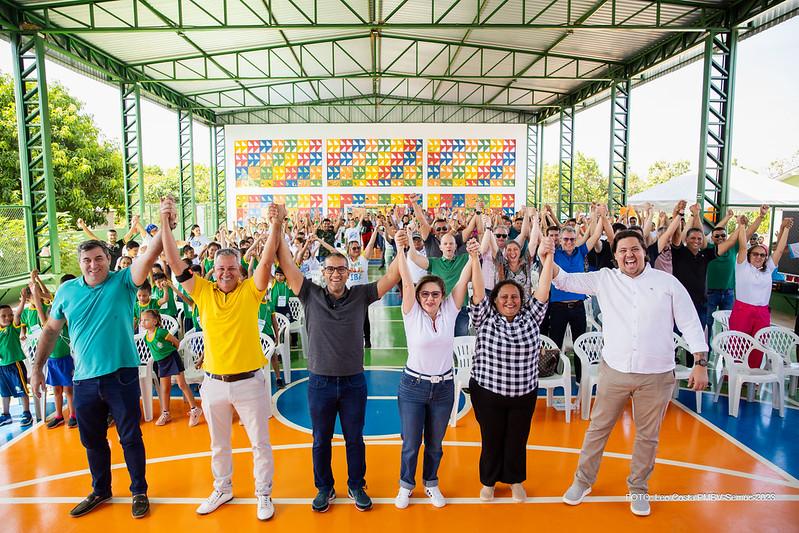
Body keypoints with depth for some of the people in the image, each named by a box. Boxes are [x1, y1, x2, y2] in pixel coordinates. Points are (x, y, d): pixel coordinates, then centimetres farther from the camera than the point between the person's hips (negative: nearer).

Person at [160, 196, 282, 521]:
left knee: (260, 443, 10)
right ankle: (222, 489, 42)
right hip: (213, 382, 3)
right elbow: (176, 264, -7)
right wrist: (166, 224, -16)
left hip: (249, 381, -2)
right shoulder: (203, 292, -1)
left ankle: (263, 494, 29)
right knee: (218, 444, 21)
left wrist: (275, 227, -33)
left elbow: (266, 262, -21)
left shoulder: (250, 291, -7)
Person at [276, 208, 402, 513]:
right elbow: (287, 264, -9)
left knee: (354, 439, 15)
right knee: (321, 440, 15)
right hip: (320, 382, 0)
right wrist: (277, 227, -14)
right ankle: (324, 488, 35)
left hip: (353, 382, 0)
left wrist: (403, 248, -20)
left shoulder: (360, 296, -3)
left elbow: (391, 277, -9)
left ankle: (356, 486, 35)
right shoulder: (311, 295, -4)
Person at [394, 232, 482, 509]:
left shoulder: (449, 311, -4)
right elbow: (406, 282, -21)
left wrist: (474, 256, -27)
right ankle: (406, 484, 34)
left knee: (435, 443, 17)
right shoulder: (412, 314, -9)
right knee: (410, 443, 9)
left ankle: (431, 483, 41)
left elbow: (464, 280, -13)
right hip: (413, 385, -2)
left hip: (443, 387, 2)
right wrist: (400, 249, -32)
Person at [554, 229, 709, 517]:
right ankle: (583, 480, 29)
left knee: (647, 435, 13)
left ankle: (638, 488, 34)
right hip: (613, 370, 1)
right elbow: (565, 280, 2)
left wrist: (700, 363, -3)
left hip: (656, 375, 0)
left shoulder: (668, 283, -1)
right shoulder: (604, 279, 2)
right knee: (598, 428, 11)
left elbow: (690, 323, 2)